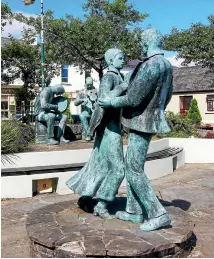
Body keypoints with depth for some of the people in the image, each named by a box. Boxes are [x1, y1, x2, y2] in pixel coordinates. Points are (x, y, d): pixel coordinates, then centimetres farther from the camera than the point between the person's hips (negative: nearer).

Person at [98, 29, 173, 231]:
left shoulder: (150, 65, -23)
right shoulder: (166, 65, 9)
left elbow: (133, 99, -23)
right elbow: (167, 96, 18)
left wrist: (112, 102, -5)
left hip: (142, 124, -10)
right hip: (149, 121, 10)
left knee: (134, 170, -4)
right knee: (131, 166, 15)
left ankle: (157, 214, 1)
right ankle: (134, 211, 23)